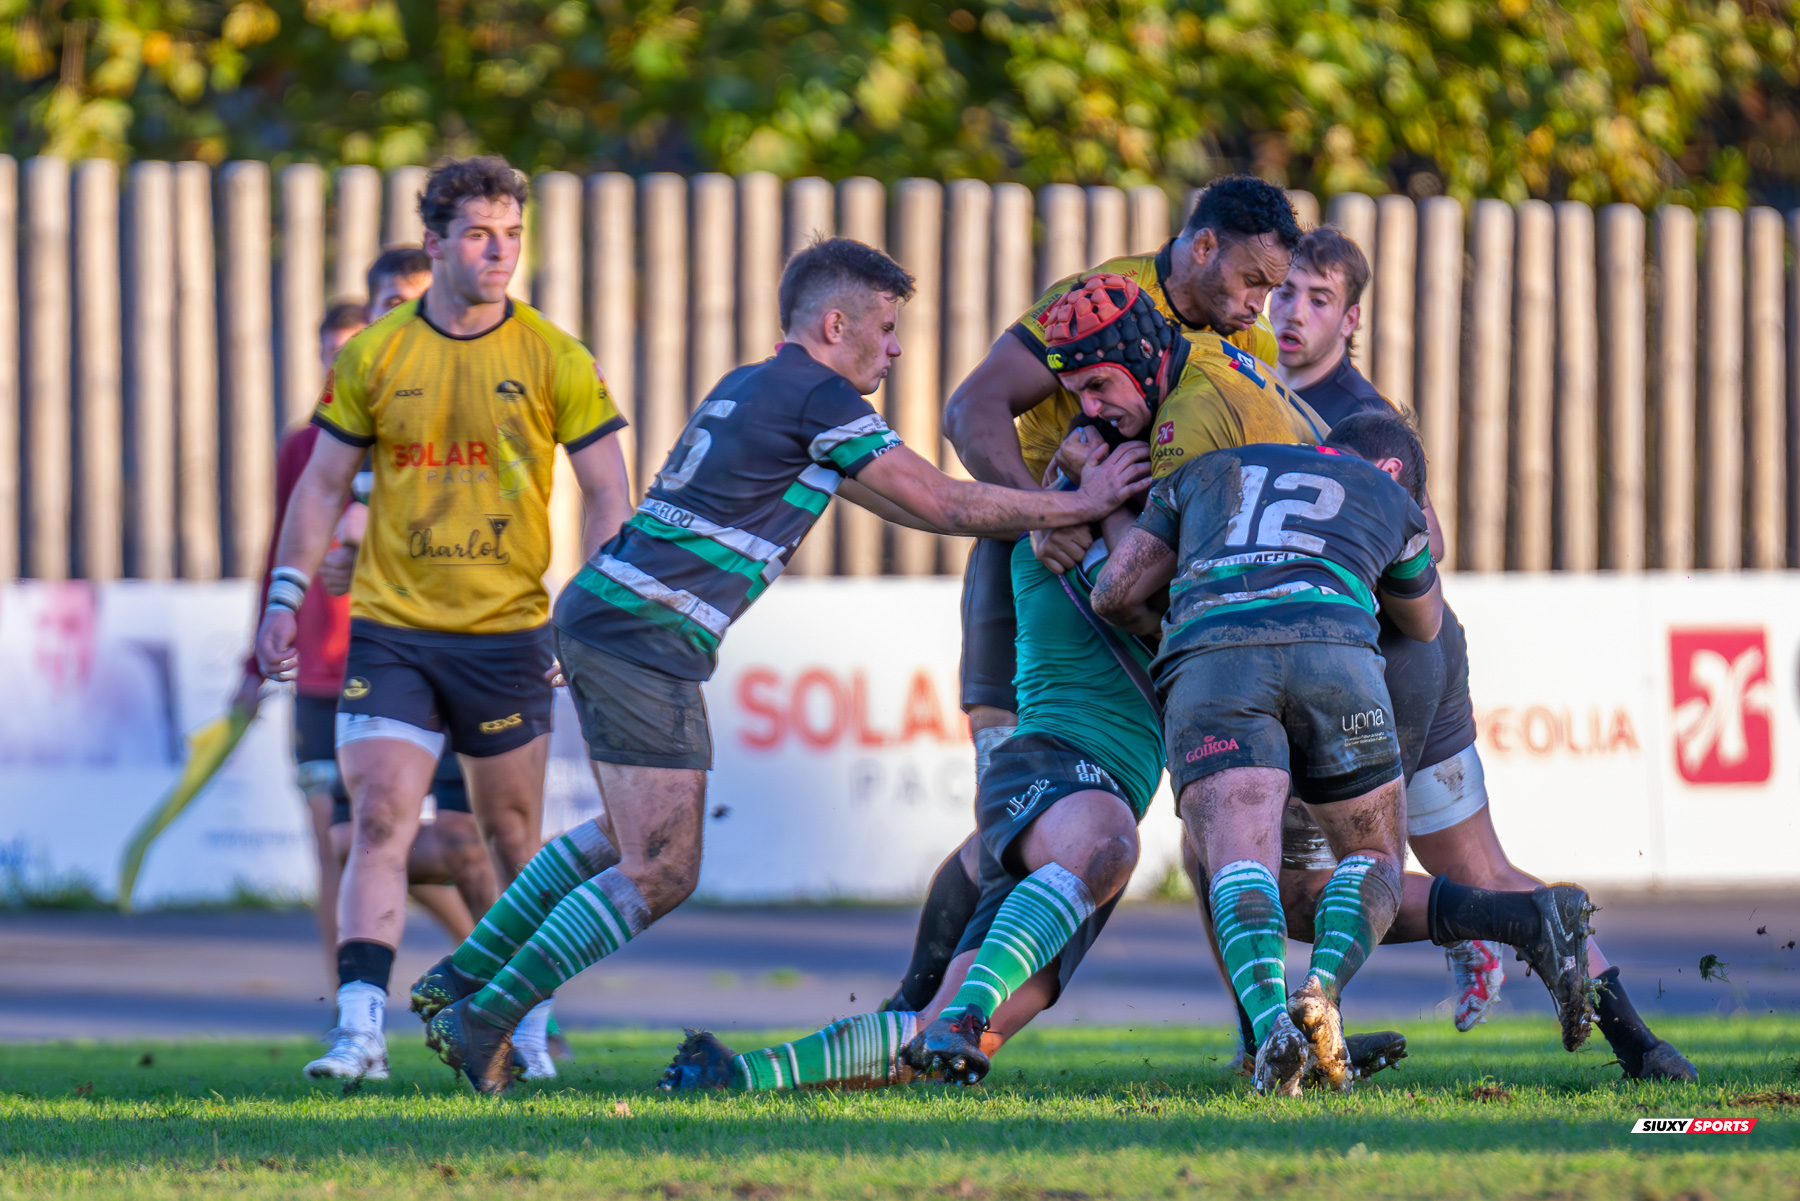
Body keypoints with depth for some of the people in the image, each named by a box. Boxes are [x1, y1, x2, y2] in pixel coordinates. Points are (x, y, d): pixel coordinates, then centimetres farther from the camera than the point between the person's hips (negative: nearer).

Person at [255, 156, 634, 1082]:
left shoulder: (553, 361, -2)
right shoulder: (373, 357, 1)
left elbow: (607, 494, 2)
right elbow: (323, 485, 9)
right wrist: (285, 601, 2)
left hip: (506, 631, 0)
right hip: (390, 628, 0)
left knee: (512, 833, 8)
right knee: (380, 820, -12)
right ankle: (360, 1029, -18)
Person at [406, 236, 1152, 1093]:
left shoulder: (746, 388, 20)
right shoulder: (822, 401, -9)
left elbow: (903, 500, 30)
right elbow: (943, 505, -6)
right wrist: (1080, 505, 5)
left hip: (597, 610, 10)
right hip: (648, 637, -10)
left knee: (628, 837, 26)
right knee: (660, 874, -5)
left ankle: (460, 980, 26)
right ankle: (481, 1021, -7)